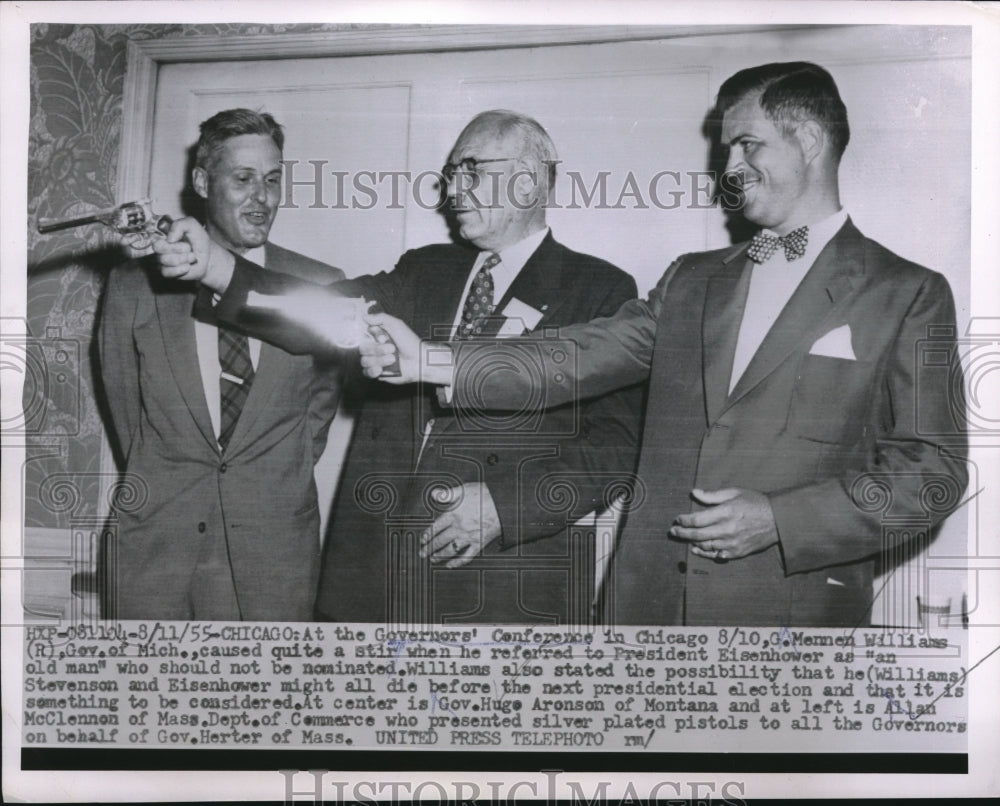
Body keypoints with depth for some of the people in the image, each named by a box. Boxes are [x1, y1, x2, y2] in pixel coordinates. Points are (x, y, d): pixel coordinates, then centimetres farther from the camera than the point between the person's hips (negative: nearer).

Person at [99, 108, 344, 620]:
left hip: (275, 544, 0)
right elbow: (123, 404, 11)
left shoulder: (323, 288, 0)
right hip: (153, 540, 1)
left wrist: (284, 480, 10)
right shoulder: (134, 286, 1)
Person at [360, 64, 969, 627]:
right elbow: (581, 359, 6)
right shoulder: (691, 280, 14)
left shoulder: (908, 296, -1)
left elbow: (935, 470, -6)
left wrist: (778, 519, -15)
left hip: (791, 606, -3)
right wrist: (431, 363, -5)